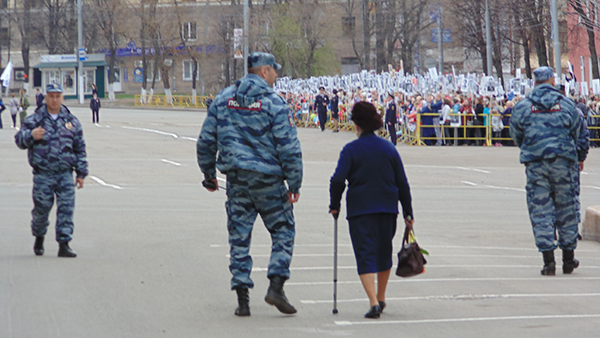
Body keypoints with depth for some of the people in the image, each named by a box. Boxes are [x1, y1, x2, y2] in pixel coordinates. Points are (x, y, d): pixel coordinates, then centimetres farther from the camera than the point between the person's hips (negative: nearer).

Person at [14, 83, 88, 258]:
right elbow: (19, 139, -3)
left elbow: (80, 148, 15)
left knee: (66, 209, -7)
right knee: (41, 208, 3)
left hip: (65, 174, 1)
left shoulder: (71, 121, 10)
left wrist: (81, 173, 12)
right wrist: (31, 135, -25)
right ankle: (39, 237, 29)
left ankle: (64, 245, -5)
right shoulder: (35, 119, 3)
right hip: (42, 175, -1)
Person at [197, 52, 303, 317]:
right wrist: (295, 184, -4)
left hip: (236, 177, 4)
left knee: (239, 236, 9)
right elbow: (289, 148, -12)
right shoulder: (274, 104, -10)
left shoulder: (223, 99, 5)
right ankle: (276, 287, -4)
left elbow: (206, 140, 9)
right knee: (283, 231, 10)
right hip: (267, 178, -4)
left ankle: (242, 298, 8)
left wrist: (209, 173, 21)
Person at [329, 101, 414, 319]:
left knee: (365, 255, -5)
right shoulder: (389, 148, 6)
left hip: (360, 210, -4)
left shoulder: (351, 150, -6)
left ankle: (374, 303, -19)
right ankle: (380, 298, 32)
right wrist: (408, 213, 13)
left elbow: (338, 180, -14)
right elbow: (402, 183, 7)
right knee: (384, 252, 19)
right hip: (387, 209, 4)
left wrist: (334, 205, 1)